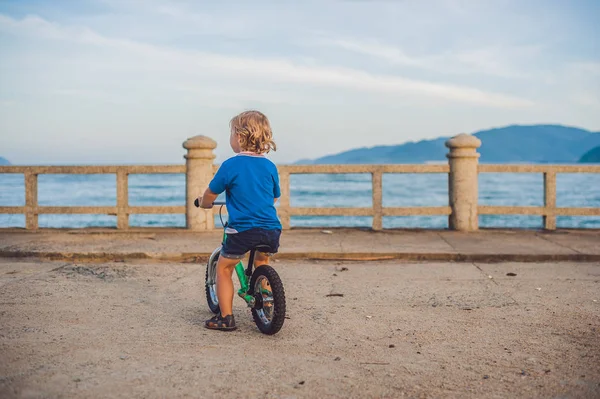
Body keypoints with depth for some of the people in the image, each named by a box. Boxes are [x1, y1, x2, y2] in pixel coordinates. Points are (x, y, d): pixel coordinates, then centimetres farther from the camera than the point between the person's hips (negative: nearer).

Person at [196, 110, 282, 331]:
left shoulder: (230, 165, -5)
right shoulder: (270, 166, 8)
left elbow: (211, 193, 5)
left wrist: (203, 203, 28)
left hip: (242, 230, -5)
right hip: (271, 229, 5)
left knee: (223, 268, 13)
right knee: (261, 263, 30)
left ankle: (225, 317, 11)